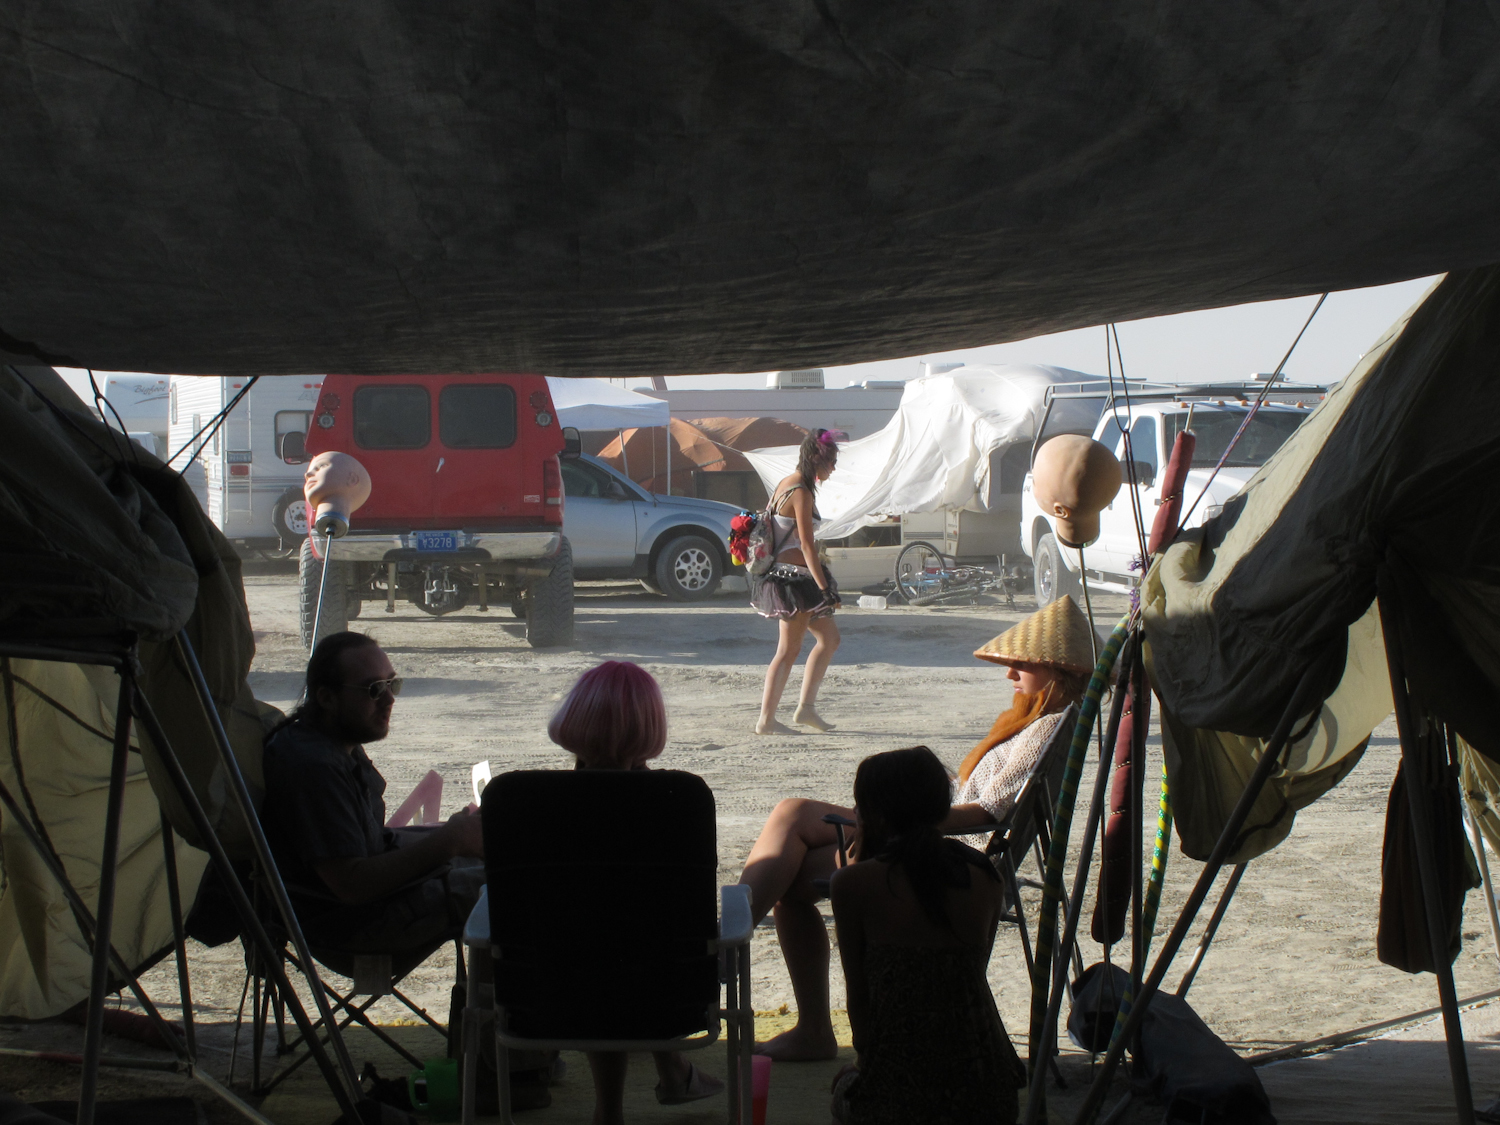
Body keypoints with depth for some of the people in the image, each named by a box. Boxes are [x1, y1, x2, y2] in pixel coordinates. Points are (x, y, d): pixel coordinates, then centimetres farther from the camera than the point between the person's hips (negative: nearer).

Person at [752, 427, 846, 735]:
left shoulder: (786, 484, 11)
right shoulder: (802, 493, -18)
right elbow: (807, 545, -21)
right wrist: (825, 589, -21)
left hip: (782, 573, 10)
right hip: (797, 577, -10)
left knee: (829, 638, 15)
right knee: (788, 650, -3)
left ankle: (806, 707, 15)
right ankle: (766, 719, 1)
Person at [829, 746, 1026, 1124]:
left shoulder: (854, 884, -7)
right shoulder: (986, 876, 3)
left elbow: (858, 994, 0)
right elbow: (972, 978, 12)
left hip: (897, 1094, -3)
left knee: (846, 1086, 35)